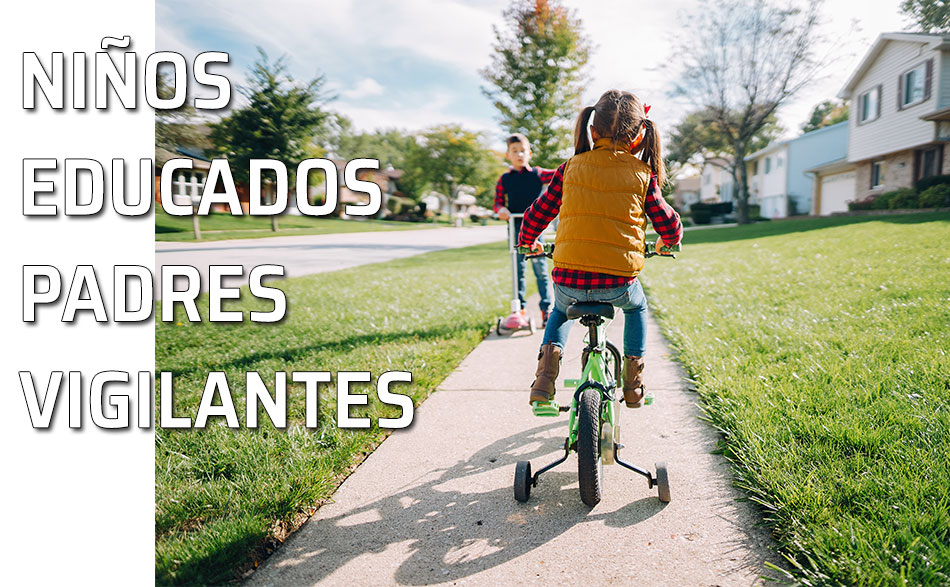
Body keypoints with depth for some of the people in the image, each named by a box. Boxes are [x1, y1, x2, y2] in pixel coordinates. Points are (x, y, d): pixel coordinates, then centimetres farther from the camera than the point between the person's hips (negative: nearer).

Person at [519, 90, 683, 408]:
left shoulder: (571, 167, 6)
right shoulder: (642, 173, 4)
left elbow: (537, 214, 12)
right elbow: (669, 225, 10)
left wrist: (527, 242, 33)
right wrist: (669, 242, 34)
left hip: (569, 278, 1)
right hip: (619, 281, 0)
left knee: (561, 309, 36)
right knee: (636, 307, 35)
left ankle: (549, 356, 11)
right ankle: (633, 381, 31)